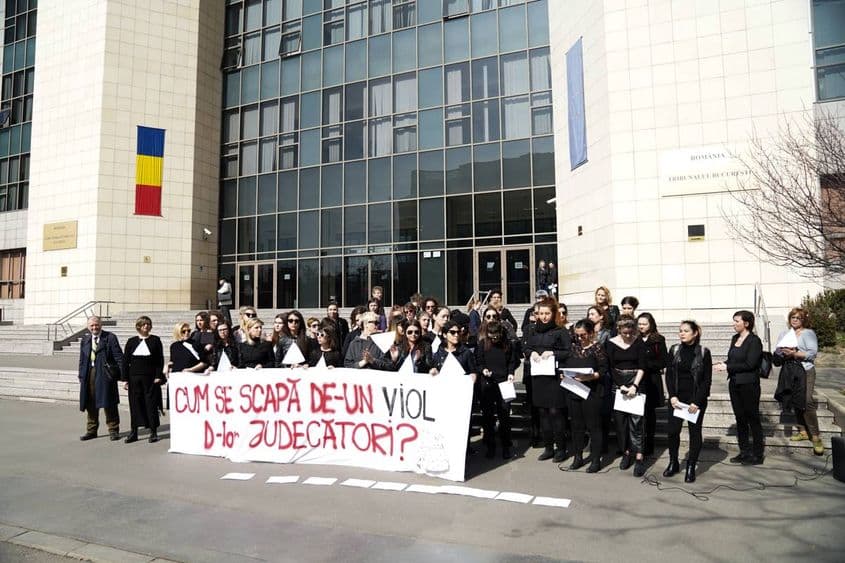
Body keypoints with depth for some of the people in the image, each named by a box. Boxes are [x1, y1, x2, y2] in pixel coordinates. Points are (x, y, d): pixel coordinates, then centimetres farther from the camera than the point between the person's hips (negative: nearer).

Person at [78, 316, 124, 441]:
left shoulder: (110, 337, -2)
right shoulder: (85, 339, 13)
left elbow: (118, 356, -6)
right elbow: (82, 359, 17)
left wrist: (122, 374, -12)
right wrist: (81, 376, 9)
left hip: (105, 374, -5)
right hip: (89, 374, 5)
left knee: (109, 403, 0)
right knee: (90, 404, 11)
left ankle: (113, 430, 9)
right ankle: (91, 430, 24)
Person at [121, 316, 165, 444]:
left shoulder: (155, 340, 2)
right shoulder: (131, 341, 7)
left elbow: (160, 360, 0)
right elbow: (125, 361, 7)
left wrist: (158, 376, -8)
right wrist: (125, 379, 2)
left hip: (150, 377, -2)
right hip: (134, 377, 2)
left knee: (151, 403, 1)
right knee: (135, 403, 6)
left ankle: (153, 432, 9)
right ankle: (134, 432, 17)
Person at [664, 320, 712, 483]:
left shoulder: (704, 352, -4)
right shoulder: (674, 350, 3)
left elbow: (707, 379, -5)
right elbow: (668, 374, 4)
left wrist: (697, 401, -11)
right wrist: (672, 396, -7)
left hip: (696, 399, -2)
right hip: (677, 397, 2)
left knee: (695, 432, 6)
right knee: (672, 430, 1)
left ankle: (691, 468, 16)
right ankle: (673, 463, 19)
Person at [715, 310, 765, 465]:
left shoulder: (754, 340, -12)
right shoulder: (735, 339, 10)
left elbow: (750, 364, -19)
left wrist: (727, 367, -18)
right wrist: (722, 364, -4)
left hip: (749, 385, -7)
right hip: (734, 383, 7)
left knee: (753, 419, 3)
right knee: (740, 418, 13)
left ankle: (757, 455, 14)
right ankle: (744, 452, 23)